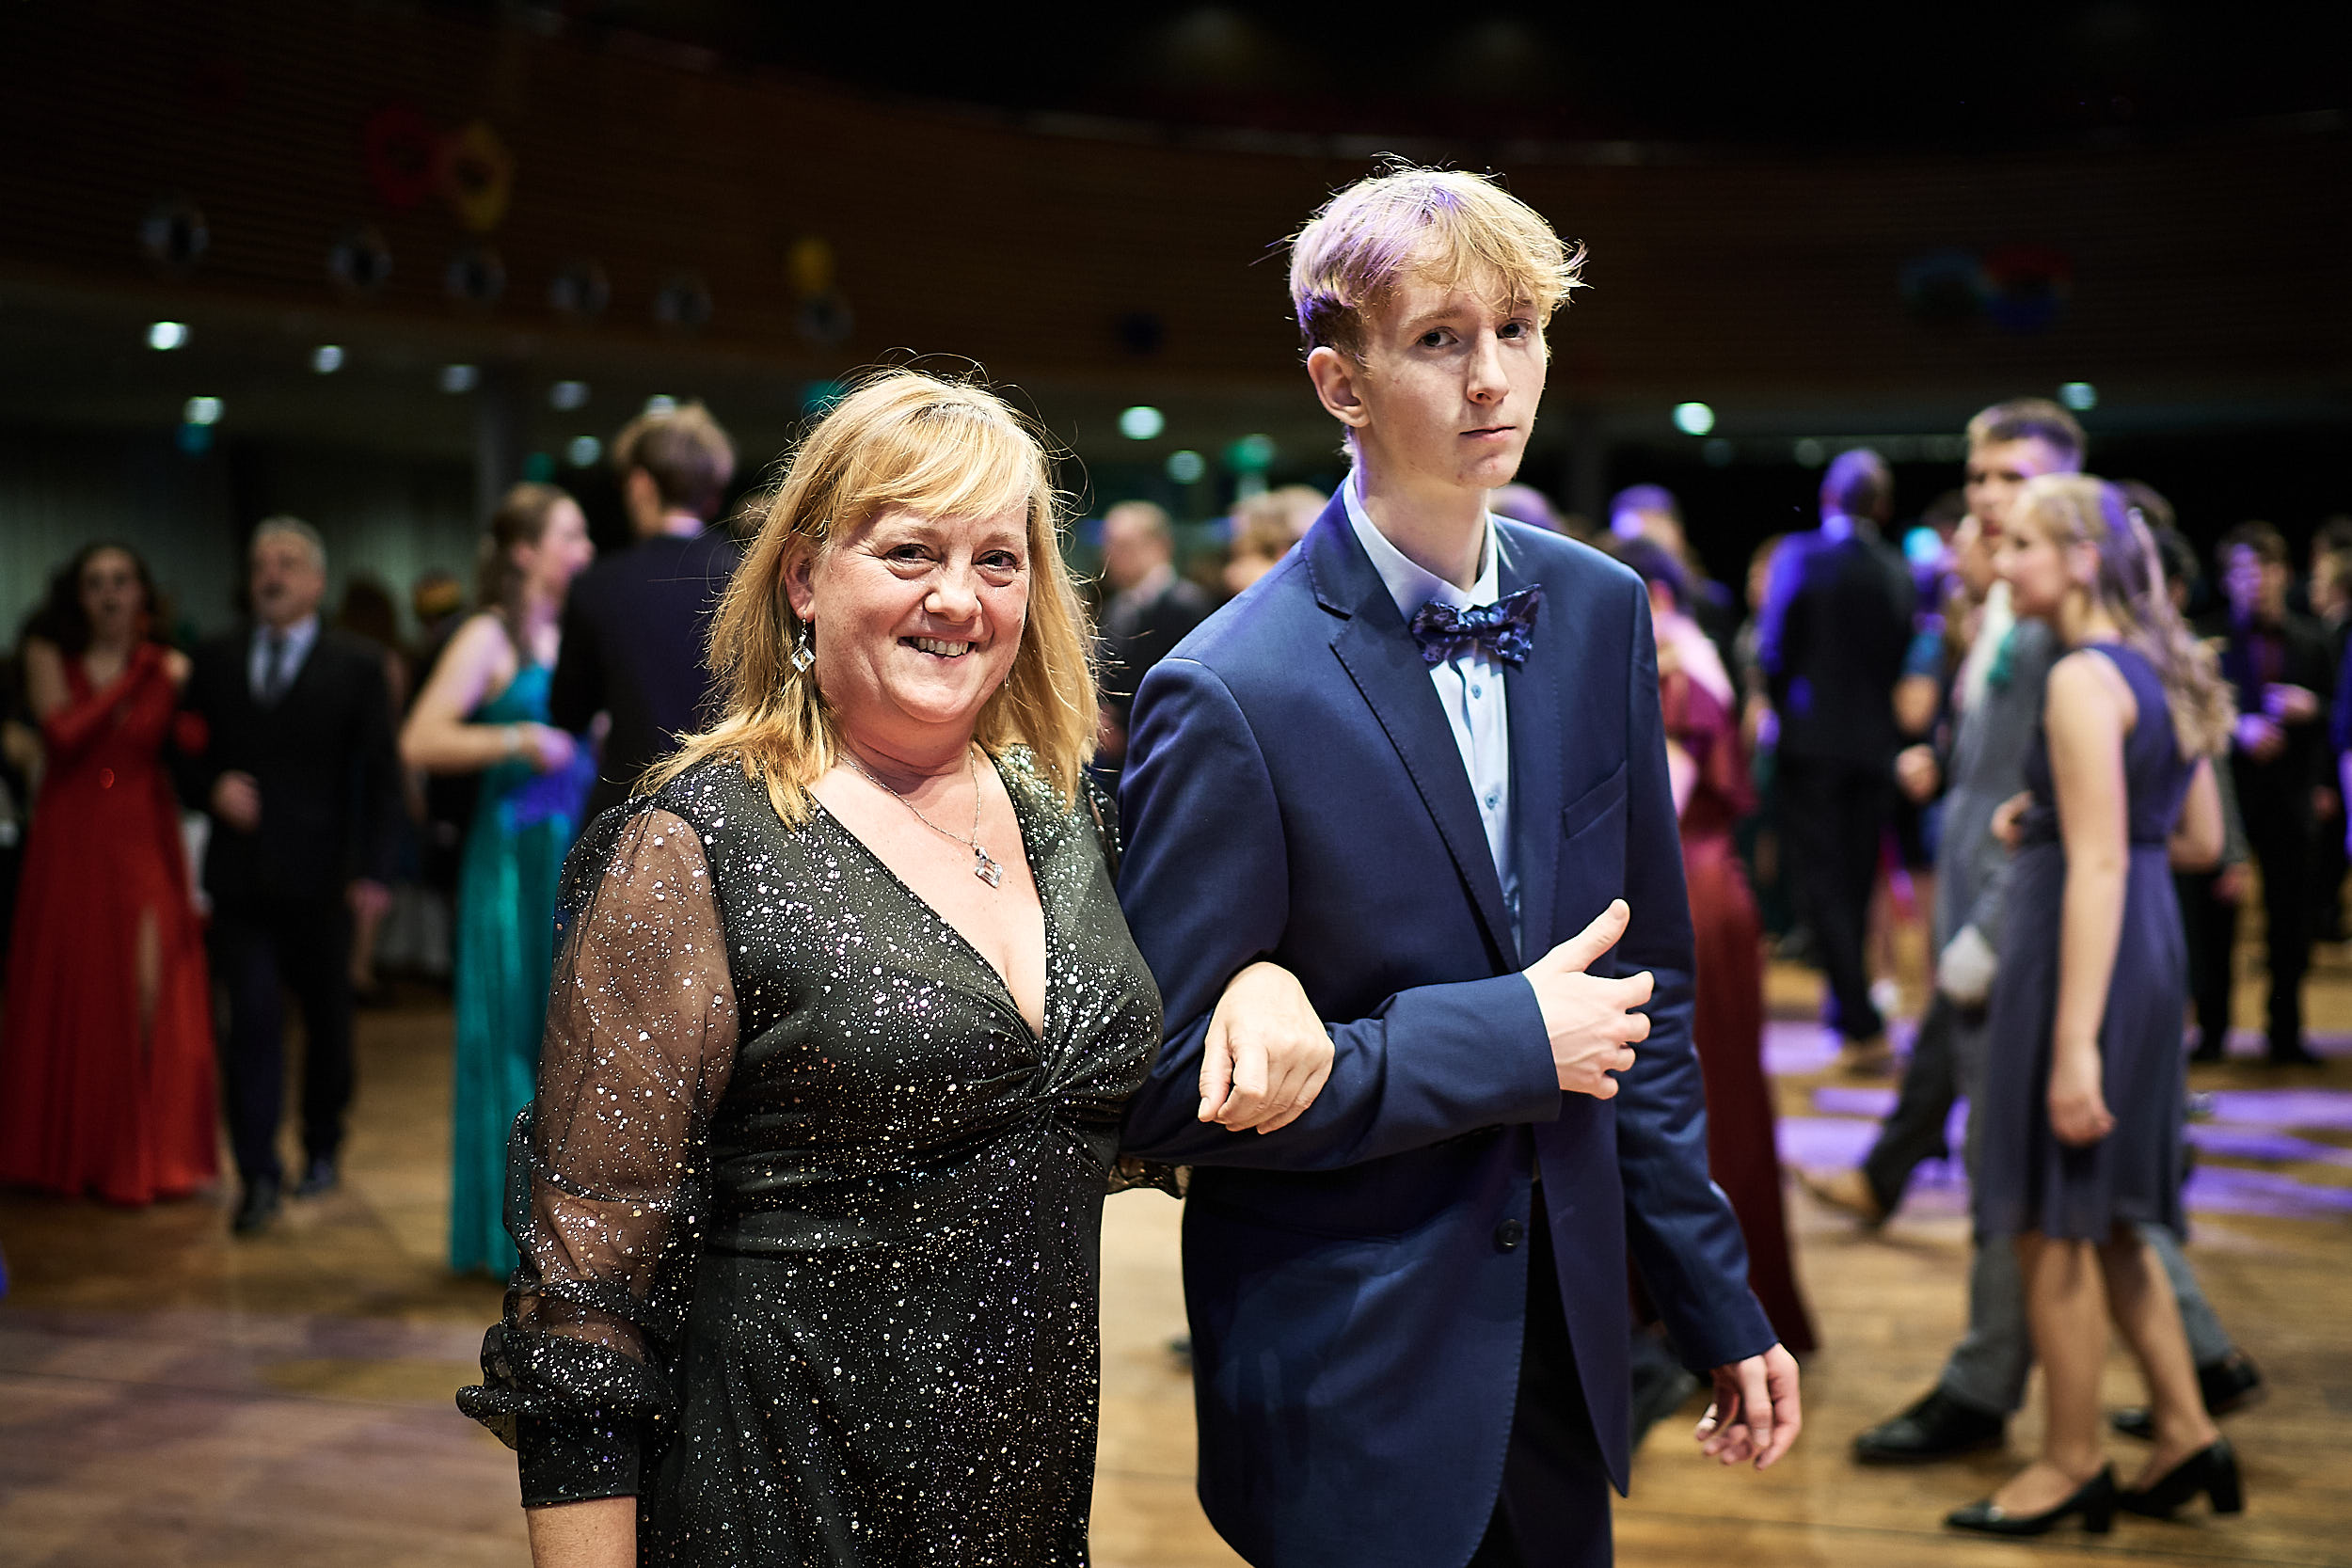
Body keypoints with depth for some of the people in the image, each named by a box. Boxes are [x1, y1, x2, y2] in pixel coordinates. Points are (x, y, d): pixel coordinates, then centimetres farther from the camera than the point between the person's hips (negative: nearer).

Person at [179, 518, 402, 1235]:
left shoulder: (357, 664, 2)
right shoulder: (215, 660, 9)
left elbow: (380, 774, -1)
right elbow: (186, 757, 14)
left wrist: (374, 868, -8)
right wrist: (212, 788, -9)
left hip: (320, 876, -1)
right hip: (240, 873, 1)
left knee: (327, 1019, 11)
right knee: (252, 1021, -8)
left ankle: (321, 1148, 30)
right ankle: (258, 1176, -6)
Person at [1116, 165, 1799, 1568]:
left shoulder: (1600, 614, 1)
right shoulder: (1230, 698, -19)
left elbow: (1648, 979, 8)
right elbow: (1172, 1092, -17)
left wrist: (1717, 1299, 9)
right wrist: (1507, 1040, -19)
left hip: (1565, 1336, 6)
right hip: (1346, 1385, -5)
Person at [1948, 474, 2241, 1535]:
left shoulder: (2083, 679, -17)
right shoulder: (2160, 671, 11)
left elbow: (2100, 867, -23)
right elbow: (2200, 841, 16)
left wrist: (2075, 1041, -24)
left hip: (2083, 955, -9)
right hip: (2152, 948, 9)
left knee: (2051, 1226, 4)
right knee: (2106, 1221, 20)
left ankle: (2073, 1466, 15)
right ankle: (2186, 1436, 24)